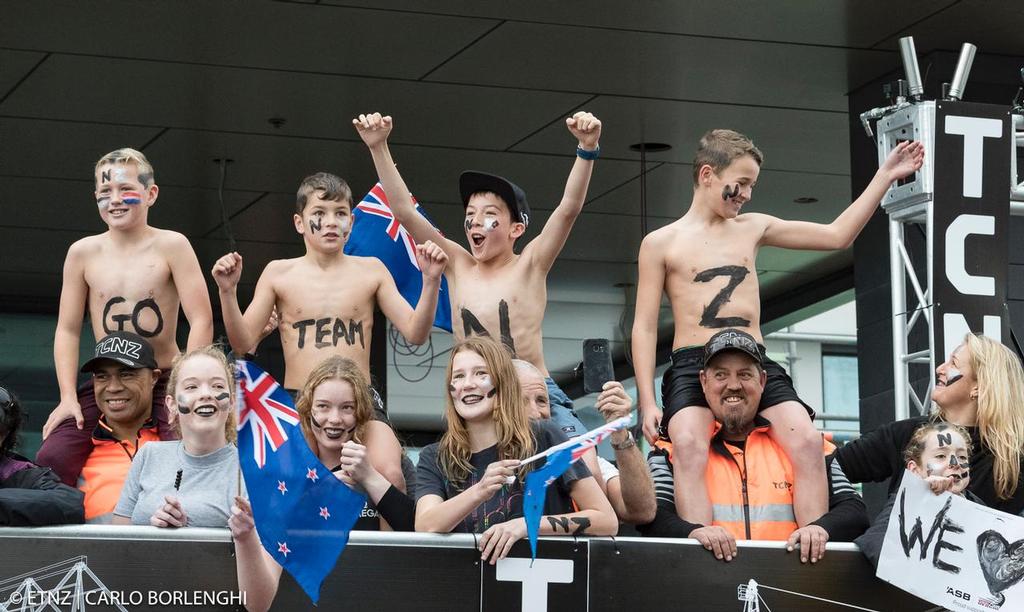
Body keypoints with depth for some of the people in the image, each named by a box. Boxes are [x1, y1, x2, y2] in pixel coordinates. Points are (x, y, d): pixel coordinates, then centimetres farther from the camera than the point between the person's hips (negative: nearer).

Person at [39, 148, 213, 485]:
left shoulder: (171, 246, -5)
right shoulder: (83, 252, 3)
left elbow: (201, 321, -8)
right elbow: (68, 330, 6)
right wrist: (68, 396, -3)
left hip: (165, 382, -2)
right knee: (51, 462, -16)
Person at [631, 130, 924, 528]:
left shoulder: (752, 228, 19)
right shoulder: (661, 243, 8)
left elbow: (836, 236, 21)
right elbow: (645, 327, 5)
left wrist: (885, 176, 17)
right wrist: (647, 403, -6)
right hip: (692, 365, -3)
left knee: (807, 441, -20)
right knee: (688, 445, -32)